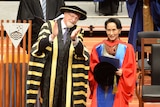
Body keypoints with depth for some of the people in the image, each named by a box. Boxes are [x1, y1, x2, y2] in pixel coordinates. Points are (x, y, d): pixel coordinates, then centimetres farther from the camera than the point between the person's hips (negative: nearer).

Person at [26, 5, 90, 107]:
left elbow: (80, 52, -13)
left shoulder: (78, 31, 3)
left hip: (67, 76, 1)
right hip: (49, 75, -1)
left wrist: (74, 39, -32)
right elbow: (40, 46, -16)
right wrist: (52, 36, -36)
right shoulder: (49, 25, -2)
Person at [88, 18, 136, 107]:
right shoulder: (98, 48, 6)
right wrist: (98, 69, -11)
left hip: (118, 90, -2)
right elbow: (92, 66, 9)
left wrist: (122, 72, -17)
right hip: (101, 89, 2)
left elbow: (131, 69, 1)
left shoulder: (127, 48, 0)